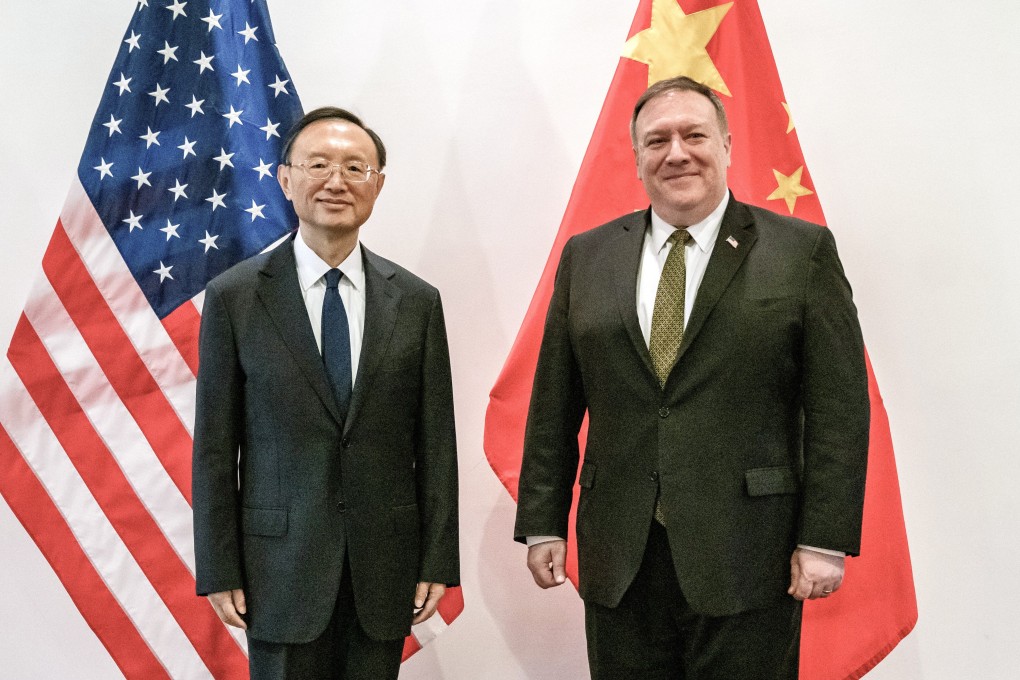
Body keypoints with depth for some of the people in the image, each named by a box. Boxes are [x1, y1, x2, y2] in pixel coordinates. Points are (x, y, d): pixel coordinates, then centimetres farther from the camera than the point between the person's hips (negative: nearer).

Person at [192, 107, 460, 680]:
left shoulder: (416, 301, 1)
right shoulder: (234, 297, -3)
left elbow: (436, 441, 2)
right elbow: (215, 445, -2)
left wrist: (438, 562, 1)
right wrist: (219, 573, -3)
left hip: (386, 565, 2)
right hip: (281, 565, -1)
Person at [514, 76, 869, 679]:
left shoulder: (802, 251, 0)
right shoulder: (586, 257, 8)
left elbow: (839, 408, -3)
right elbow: (554, 408, 8)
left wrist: (824, 540, -8)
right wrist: (543, 525, 6)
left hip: (746, 560, -2)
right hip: (617, 562, 3)